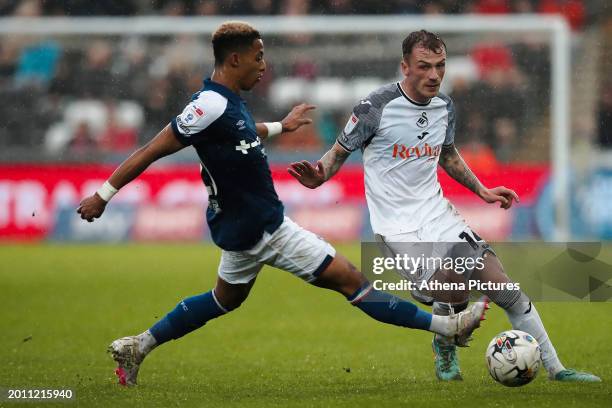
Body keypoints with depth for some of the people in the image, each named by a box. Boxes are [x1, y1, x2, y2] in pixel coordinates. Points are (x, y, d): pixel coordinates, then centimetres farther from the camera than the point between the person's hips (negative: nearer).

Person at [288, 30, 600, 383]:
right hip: (397, 227, -6)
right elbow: (341, 151, -3)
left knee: (505, 288, -3)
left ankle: (556, 370, 8)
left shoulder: (445, 107, 5)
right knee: (457, 295, -24)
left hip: (437, 213, 6)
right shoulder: (376, 108, -14)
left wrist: (482, 191, 19)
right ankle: (445, 349, 13)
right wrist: (318, 176, -22)